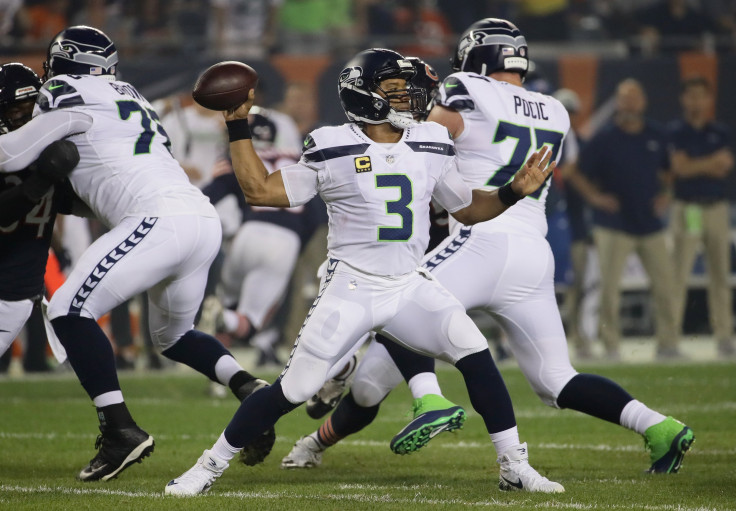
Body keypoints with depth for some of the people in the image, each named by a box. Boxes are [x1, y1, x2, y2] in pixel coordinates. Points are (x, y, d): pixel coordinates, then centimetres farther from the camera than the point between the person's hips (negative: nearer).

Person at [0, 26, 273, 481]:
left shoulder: (71, 97, 3)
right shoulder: (128, 99, 28)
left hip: (161, 218, -9)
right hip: (205, 220, 9)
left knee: (70, 310, -7)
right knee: (173, 335, 27)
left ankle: (121, 430, -15)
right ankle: (249, 388, 6)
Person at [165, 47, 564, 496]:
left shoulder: (432, 147, 6)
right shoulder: (333, 151, -5)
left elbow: (467, 208, 17)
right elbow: (259, 190, -2)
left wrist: (516, 192, 1)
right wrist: (239, 126, -7)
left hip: (411, 288, 3)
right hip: (351, 290, -3)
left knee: (476, 355, -14)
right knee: (294, 389, -7)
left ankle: (515, 467, -3)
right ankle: (212, 464, 10)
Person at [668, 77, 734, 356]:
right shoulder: (676, 132, 0)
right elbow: (680, 167, -11)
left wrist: (696, 165, -11)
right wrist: (712, 162, -6)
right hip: (687, 208, -3)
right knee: (679, 273, -8)